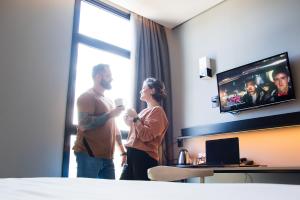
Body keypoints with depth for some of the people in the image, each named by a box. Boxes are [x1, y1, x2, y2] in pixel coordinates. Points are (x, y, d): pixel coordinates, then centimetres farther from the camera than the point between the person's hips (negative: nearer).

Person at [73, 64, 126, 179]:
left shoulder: (108, 100, 20)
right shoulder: (87, 96, -6)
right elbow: (84, 124, -18)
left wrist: (123, 151, 19)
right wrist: (109, 115, -16)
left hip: (107, 157, 8)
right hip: (89, 155, -8)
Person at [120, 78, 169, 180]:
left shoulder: (157, 110, -6)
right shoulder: (145, 111, 20)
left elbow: (146, 136, -17)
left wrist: (135, 118, -13)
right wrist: (130, 123, 12)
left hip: (144, 157, -8)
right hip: (132, 155, 9)